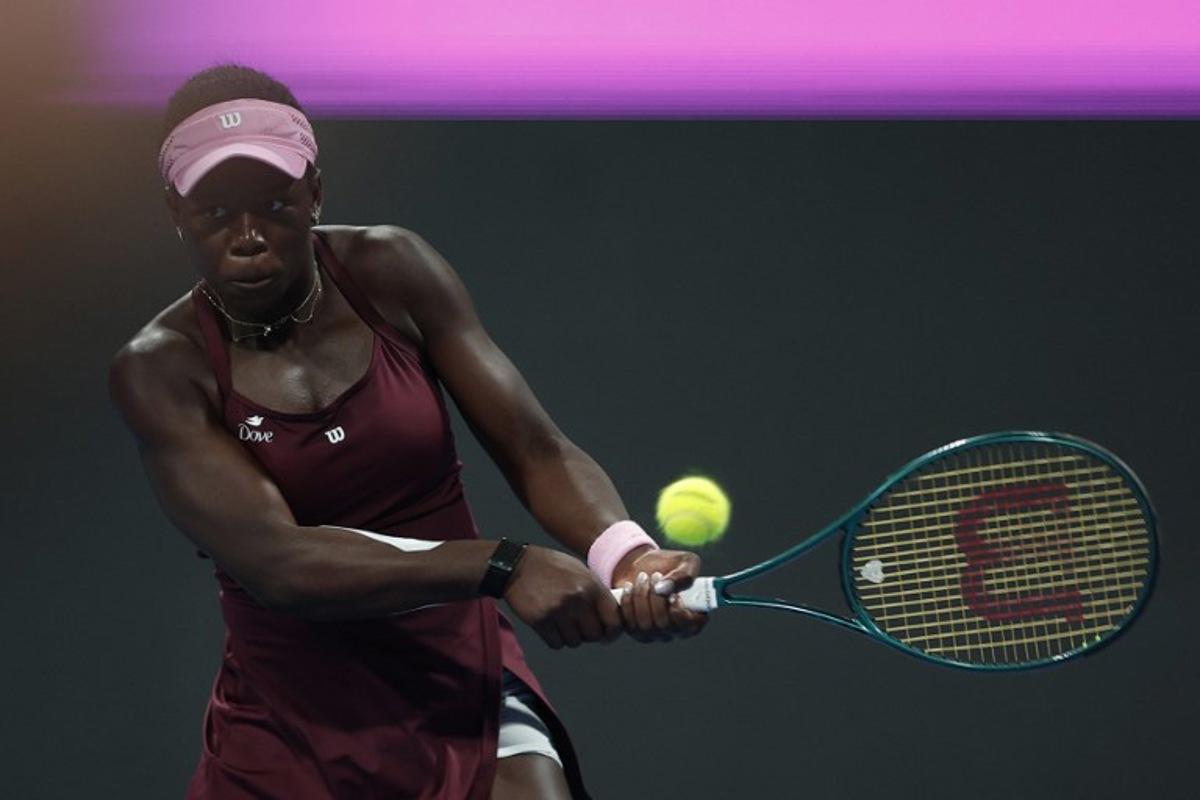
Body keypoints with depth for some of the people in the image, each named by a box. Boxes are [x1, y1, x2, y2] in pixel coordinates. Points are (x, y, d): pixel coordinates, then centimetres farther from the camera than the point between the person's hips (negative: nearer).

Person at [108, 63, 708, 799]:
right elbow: (274, 561, -23)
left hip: (464, 689, 1)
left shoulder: (390, 272, -4)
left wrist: (624, 553, -30)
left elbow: (537, 451, -8)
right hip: (292, 730, -1)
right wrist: (500, 566, -33)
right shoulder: (162, 368, -10)